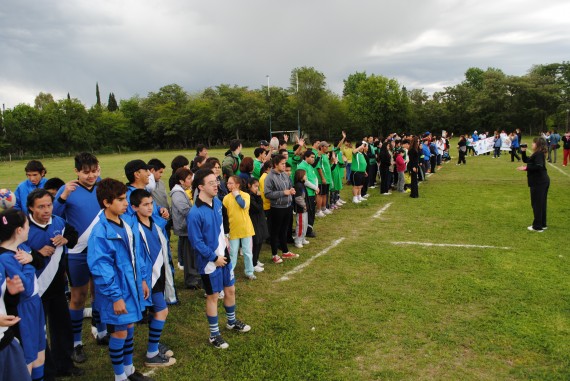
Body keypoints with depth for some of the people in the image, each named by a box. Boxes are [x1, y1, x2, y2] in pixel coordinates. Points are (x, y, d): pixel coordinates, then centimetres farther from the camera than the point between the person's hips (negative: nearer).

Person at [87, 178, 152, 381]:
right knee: (120, 332, 6)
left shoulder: (124, 223, 3)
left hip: (131, 287, 8)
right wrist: (115, 297, -21)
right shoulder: (100, 232, -23)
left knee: (129, 327, 19)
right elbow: (101, 269, -22)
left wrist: (142, 279, 14)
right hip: (117, 291, -8)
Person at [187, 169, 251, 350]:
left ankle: (232, 322, 44)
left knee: (230, 290, 20)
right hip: (210, 261, -7)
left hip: (224, 255, 7)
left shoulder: (217, 202, -2)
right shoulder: (195, 213, -25)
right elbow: (196, 242, -21)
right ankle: (214, 334, 27)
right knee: (213, 296, 8)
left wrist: (224, 240, 8)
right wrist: (214, 258, -16)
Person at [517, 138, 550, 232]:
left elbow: (539, 166, -30)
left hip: (538, 182, -10)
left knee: (536, 204, -3)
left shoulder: (538, 154, -16)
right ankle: (543, 224, 24)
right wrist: (523, 152, 10)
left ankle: (537, 226, 2)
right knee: (541, 204, 16)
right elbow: (526, 160, 22)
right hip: (543, 181, 10)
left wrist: (526, 168, -26)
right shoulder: (538, 154, 15)